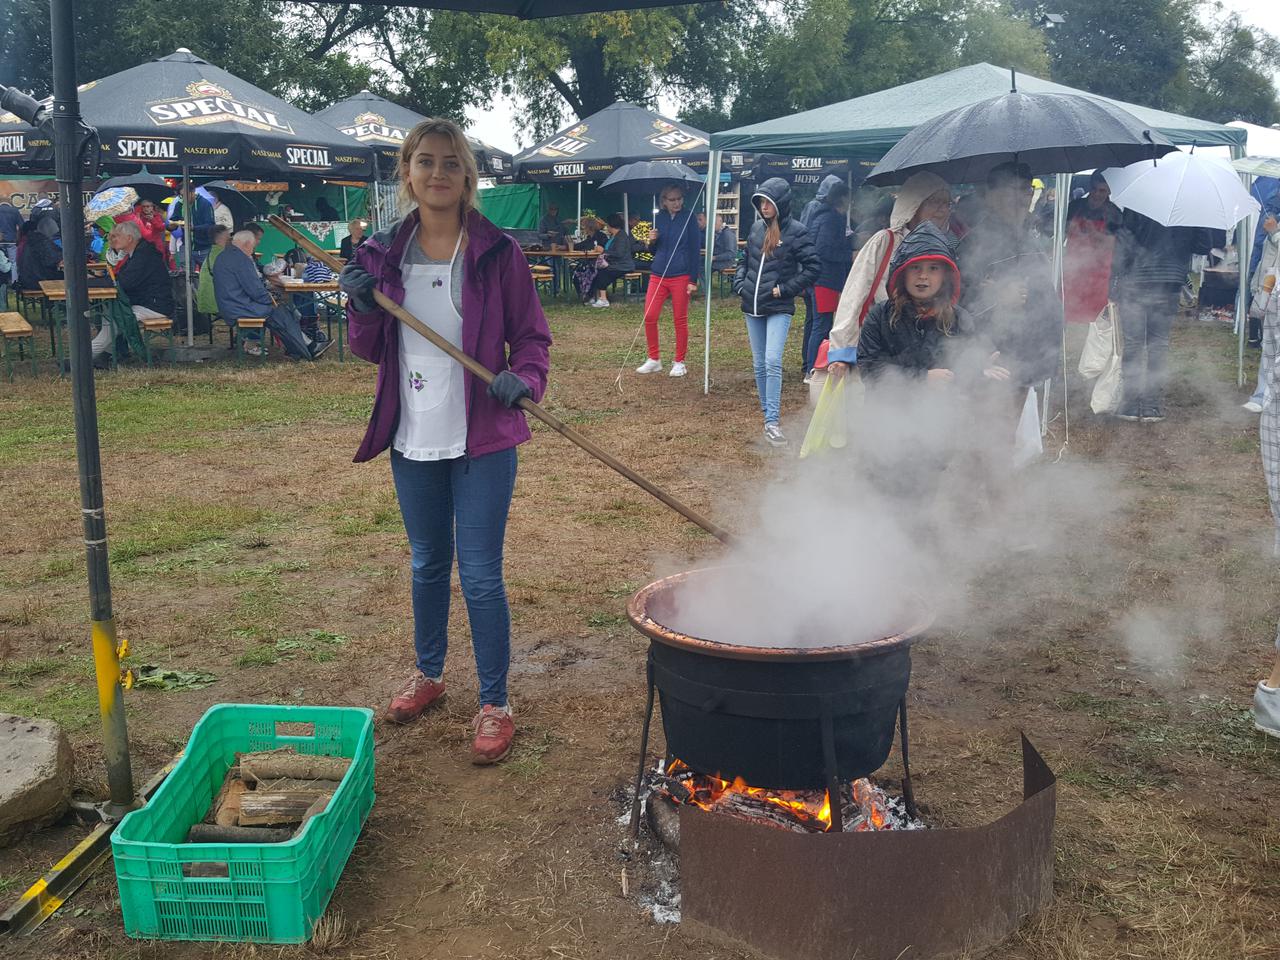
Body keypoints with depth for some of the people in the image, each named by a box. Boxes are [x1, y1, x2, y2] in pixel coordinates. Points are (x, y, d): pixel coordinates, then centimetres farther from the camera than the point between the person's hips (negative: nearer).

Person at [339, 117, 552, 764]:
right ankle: (429, 673, 40)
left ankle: (495, 704, 15)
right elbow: (370, 350, 9)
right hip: (413, 441, 4)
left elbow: (532, 336, -2)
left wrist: (522, 379, -22)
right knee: (427, 564, 20)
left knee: (480, 574, -1)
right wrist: (363, 308, -11)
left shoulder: (497, 252, -7)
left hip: (482, 441, -4)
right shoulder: (384, 253, 3)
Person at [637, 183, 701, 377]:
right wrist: (652, 241, -7)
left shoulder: (688, 218, -3)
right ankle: (654, 359, 12)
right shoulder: (659, 218, 8)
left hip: (680, 277, -4)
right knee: (649, 317, -2)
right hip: (658, 275, 4)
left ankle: (679, 363, 14)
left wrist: (693, 280, -9)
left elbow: (694, 250, -4)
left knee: (680, 320, 4)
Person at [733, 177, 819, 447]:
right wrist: (739, 283, 6)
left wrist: (785, 289, -12)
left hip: (779, 309, -6)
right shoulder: (757, 228, 8)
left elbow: (813, 267, -10)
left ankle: (772, 422, -16)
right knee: (759, 363, 13)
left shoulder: (795, 231, -9)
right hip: (752, 307, 6)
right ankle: (767, 410, 27)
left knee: (772, 362, -17)